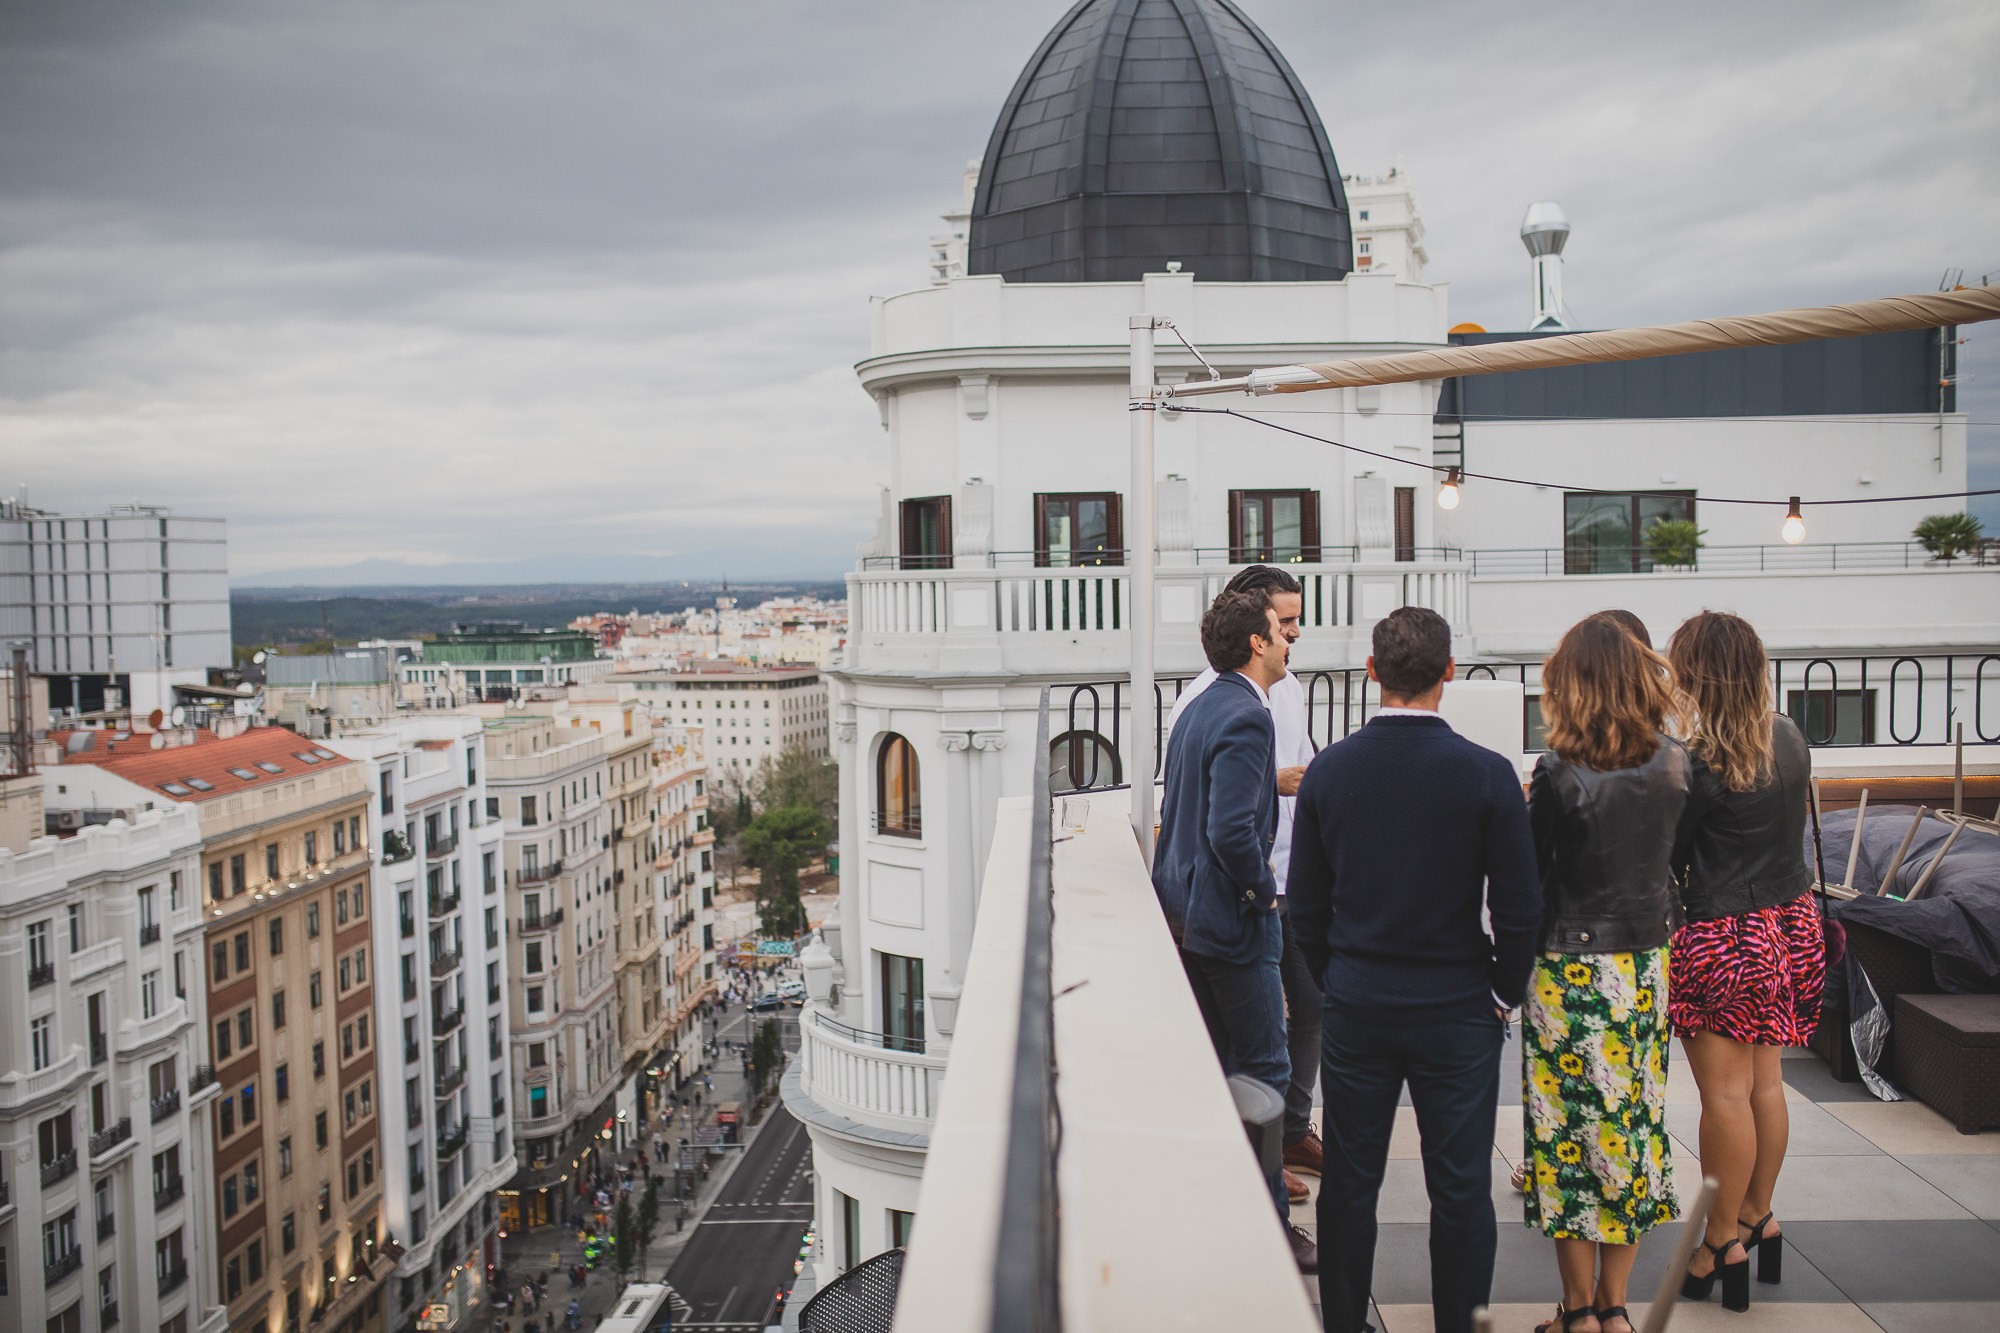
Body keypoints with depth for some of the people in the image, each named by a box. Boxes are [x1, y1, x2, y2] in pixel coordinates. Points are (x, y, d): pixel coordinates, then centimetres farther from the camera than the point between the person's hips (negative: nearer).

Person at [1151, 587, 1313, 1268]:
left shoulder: (1197, 710, 11)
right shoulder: (1246, 718, -19)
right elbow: (1232, 831, -28)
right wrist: (1263, 892, -14)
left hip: (1183, 912, 10)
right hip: (1232, 920, -10)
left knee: (1212, 1065, 19)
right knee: (1262, 1073, 2)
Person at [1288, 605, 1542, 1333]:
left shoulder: (1328, 769, -4)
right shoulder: (1487, 774, -11)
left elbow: (1305, 904, 2)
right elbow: (1518, 908, -9)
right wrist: (1504, 994, 6)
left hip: (1354, 1007, 2)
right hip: (1457, 1011, -2)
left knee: (1349, 1182, 12)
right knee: (1460, 1189, 10)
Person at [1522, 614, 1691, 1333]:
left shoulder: (1557, 773, -16)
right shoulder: (1675, 764, -3)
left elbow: (1528, 876, -11)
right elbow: (1679, 859, 8)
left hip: (1571, 970, -5)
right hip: (1649, 967, 5)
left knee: (1571, 1125, 7)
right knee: (1635, 1119, 13)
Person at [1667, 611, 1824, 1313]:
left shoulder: (1699, 762, -19)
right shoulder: (1791, 741, 3)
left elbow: (1667, 854, -11)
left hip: (1722, 936, -7)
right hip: (1791, 923, 7)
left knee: (1726, 1092, 2)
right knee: (1766, 1082, 18)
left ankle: (1723, 1243, 12)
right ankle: (1758, 1217, 31)